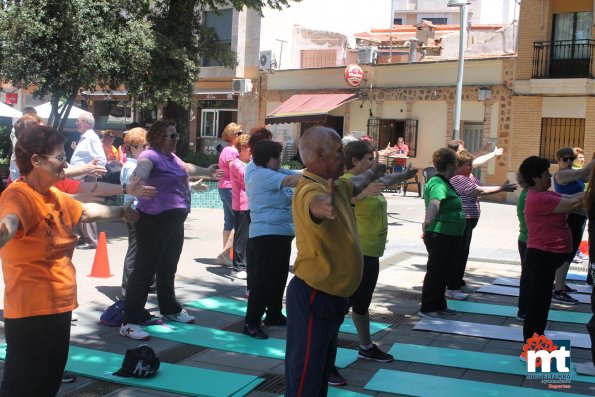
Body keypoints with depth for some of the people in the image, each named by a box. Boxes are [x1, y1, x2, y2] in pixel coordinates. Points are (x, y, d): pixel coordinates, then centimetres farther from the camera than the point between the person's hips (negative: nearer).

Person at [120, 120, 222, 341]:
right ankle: (130, 321, -5)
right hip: (154, 220, -9)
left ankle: (170, 310, 36)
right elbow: (140, 171, -37)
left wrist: (206, 172, 53)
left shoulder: (171, 157, 14)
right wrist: (134, 185, -60)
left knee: (168, 268, 21)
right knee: (144, 269, -9)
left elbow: (186, 168, 37)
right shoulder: (150, 156, -15)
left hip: (174, 221, 9)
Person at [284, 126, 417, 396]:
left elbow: (359, 183, 31)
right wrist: (325, 206, -73)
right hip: (314, 296, -10)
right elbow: (316, 204, -49)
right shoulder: (311, 189, -23)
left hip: (333, 295, 10)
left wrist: (400, 176, 49)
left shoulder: (337, 186, 9)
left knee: (322, 371, 22)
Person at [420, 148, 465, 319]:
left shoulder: (444, 182, 13)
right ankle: (427, 308, 5)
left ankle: (439, 305, 28)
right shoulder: (438, 184, -20)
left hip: (448, 236, 10)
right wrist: (428, 220, -57)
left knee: (444, 271, 17)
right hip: (440, 236, -10)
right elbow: (434, 202, -40)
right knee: (436, 272, -3)